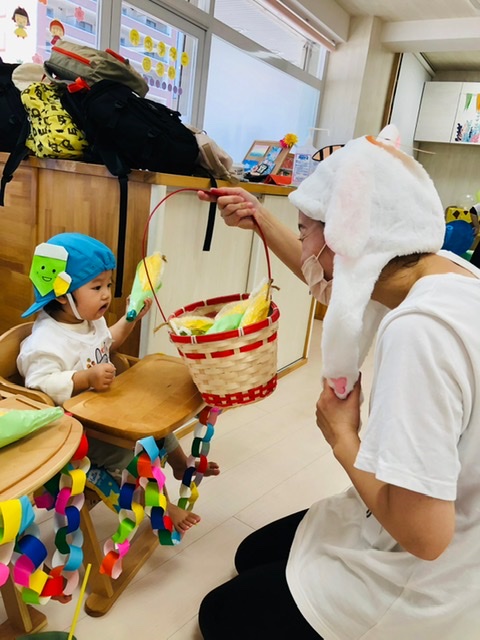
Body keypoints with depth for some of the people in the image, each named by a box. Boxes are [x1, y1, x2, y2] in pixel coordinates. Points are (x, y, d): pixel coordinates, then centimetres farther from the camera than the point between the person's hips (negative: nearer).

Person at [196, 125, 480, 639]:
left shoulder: (418, 330, -36)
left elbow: (424, 534, -33)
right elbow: (328, 280, 12)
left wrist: (341, 435, -18)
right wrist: (261, 219, 8)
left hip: (424, 588, -8)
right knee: (253, 555, 25)